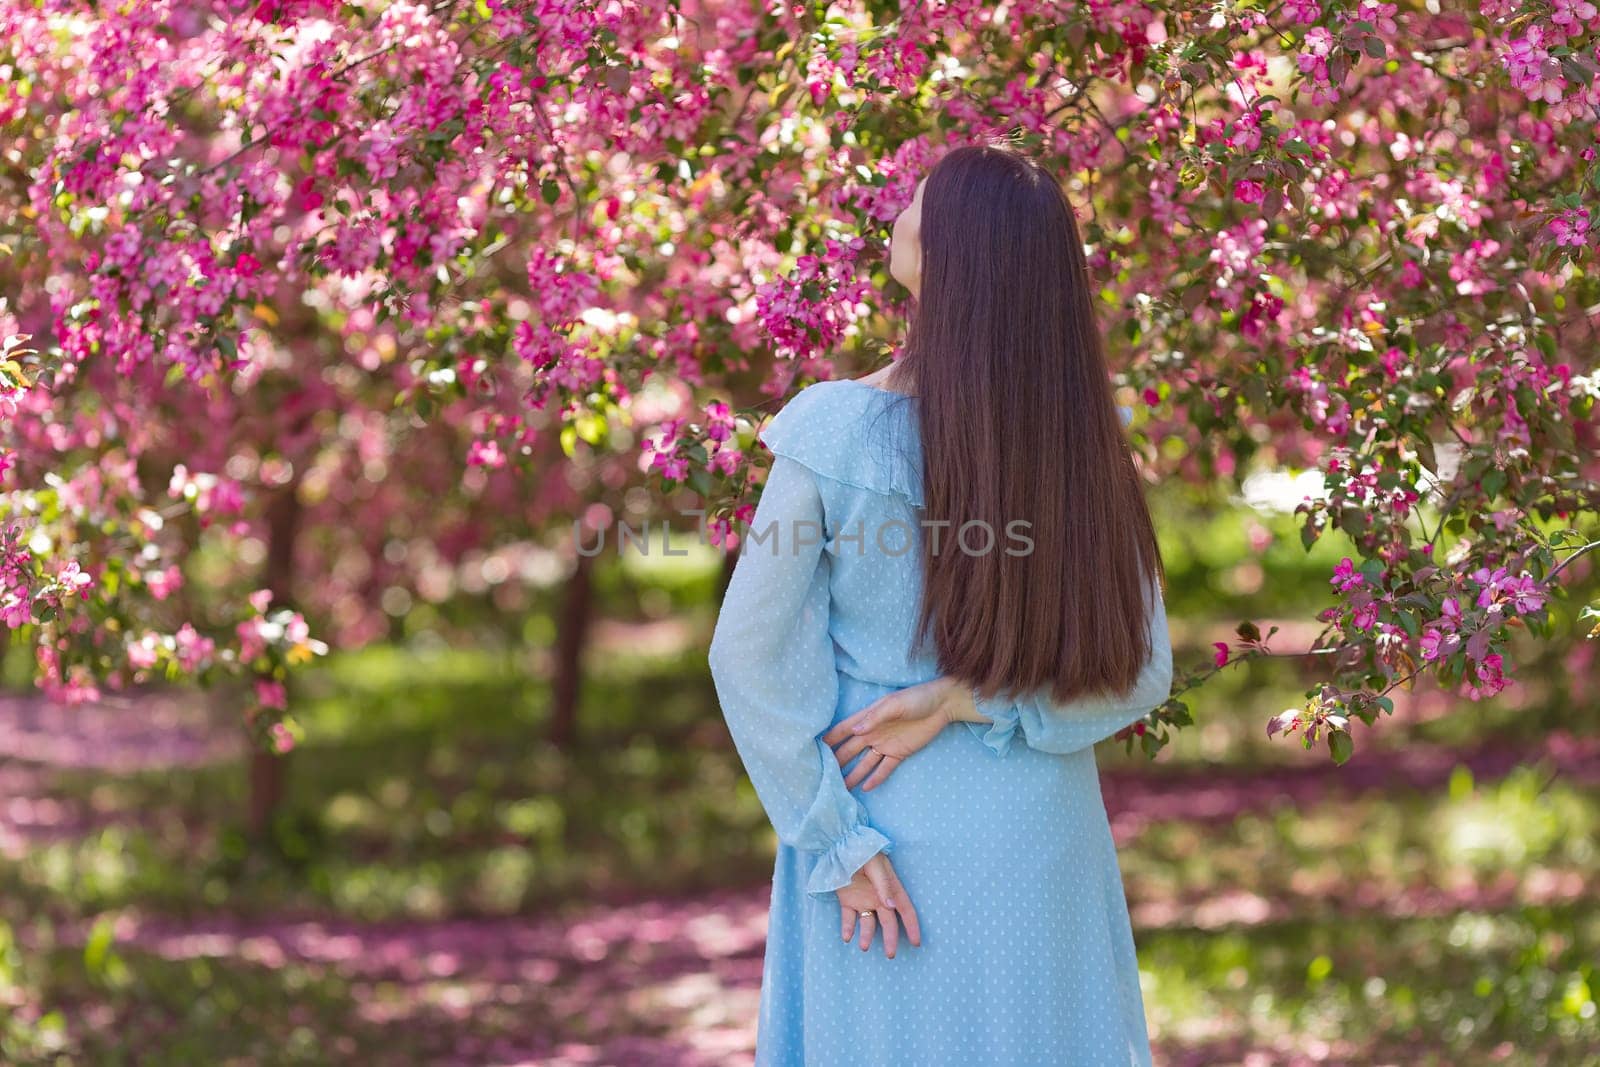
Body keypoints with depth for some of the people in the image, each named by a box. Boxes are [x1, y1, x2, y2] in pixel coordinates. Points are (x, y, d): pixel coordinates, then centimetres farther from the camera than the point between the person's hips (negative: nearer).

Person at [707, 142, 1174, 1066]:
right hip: (1041, 842, 2)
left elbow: (754, 656, -12)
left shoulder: (839, 432, -15)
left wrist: (838, 841, -8)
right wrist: (966, 701, -12)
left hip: (887, 840, -2)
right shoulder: (1085, 441, -8)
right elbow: (1141, 673, -5)